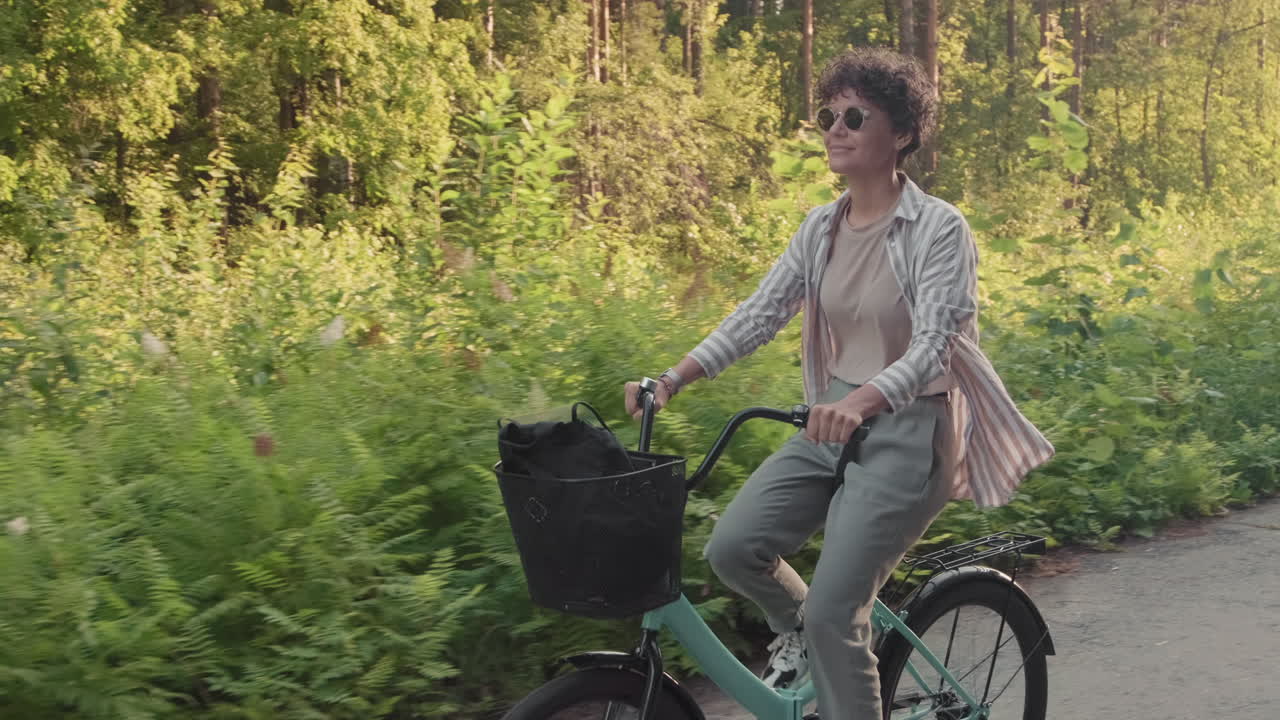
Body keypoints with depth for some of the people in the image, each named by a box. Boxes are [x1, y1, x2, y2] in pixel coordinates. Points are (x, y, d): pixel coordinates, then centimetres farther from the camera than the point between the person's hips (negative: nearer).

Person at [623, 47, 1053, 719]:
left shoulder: (939, 229, -13)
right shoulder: (821, 226, 6)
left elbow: (932, 346, -23)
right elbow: (759, 312, 2)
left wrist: (862, 401, -42)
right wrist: (673, 378, -11)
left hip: (905, 432, -6)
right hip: (831, 424, 6)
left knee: (832, 611, -12)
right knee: (731, 548, -8)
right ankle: (800, 632, 24)